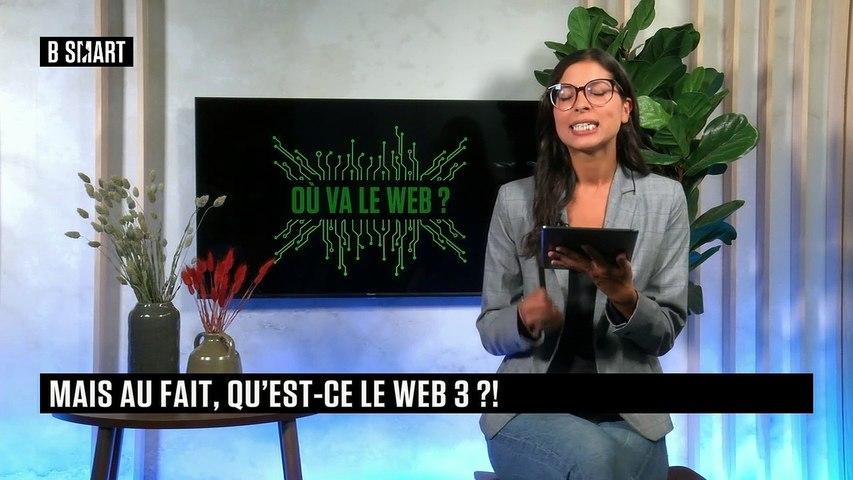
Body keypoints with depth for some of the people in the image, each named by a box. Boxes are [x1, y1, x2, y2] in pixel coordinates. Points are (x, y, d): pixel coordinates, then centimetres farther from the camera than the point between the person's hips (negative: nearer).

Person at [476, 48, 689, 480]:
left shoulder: (665, 198, 1)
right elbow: (490, 331, 4)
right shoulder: (516, 200, 0)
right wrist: (525, 318, -19)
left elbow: (666, 333, 2)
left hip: (628, 414, 1)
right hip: (530, 409, -1)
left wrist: (625, 298, -20)